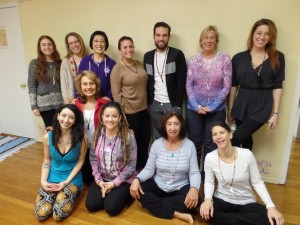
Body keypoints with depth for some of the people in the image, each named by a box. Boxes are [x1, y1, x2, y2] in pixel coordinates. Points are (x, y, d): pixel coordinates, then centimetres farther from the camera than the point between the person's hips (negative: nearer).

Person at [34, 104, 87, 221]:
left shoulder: (81, 138, -17)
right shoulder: (48, 137, -7)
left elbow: (80, 161, -9)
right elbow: (47, 161, 3)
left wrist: (66, 182, -14)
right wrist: (43, 181, -8)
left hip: (72, 179, -3)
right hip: (52, 178, 3)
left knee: (58, 215, -17)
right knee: (40, 214, -10)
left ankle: (72, 193, 12)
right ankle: (56, 195, 19)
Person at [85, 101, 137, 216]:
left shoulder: (128, 136, -19)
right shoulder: (98, 134, -6)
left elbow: (131, 164, -14)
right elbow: (93, 158, 0)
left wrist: (115, 183, -16)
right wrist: (98, 180, -9)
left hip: (122, 180, -4)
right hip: (102, 178, 4)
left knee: (111, 208, -17)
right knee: (91, 205, -9)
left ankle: (124, 195, 13)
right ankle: (107, 192, 18)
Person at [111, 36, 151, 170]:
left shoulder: (139, 64, 7)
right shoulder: (117, 69, -11)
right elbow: (116, 94, -13)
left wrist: (147, 105, 13)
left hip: (143, 110, 6)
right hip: (128, 113, -6)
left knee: (145, 141, 16)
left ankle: (142, 169, 37)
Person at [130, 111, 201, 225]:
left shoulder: (189, 145, -10)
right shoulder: (157, 144, -7)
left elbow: (194, 172, -10)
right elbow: (149, 169, -6)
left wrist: (194, 188, -31)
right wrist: (137, 179, -27)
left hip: (180, 189, -1)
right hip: (158, 186, 1)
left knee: (194, 200, -31)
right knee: (137, 191, -24)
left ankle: (154, 203, -15)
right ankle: (178, 214, -23)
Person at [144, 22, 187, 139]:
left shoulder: (177, 55, -6)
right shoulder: (148, 56, 7)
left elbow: (181, 82, -9)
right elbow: (147, 81, 9)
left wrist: (178, 105, -12)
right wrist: (148, 102, 5)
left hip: (172, 104, -3)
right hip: (154, 104, 4)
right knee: (158, 138, 13)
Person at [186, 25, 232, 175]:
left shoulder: (225, 59, -3)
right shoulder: (193, 60, 2)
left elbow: (227, 86, -5)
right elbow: (188, 85, 1)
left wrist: (212, 107, -11)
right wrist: (196, 106, -10)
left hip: (217, 110, -1)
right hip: (194, 109, 1)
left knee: (210, 145, 9)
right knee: (195, 143, 11)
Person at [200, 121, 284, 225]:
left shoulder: (247, 155, -17)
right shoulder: (210, 157, -15)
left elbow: (257, 182, -7)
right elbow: (209, 181, -3)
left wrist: (271, 206, -18)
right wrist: (208, 199, -23)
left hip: (246, 202, 0)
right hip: (222, 200, 0)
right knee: (205, 212, -30)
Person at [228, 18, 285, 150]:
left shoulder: (277, 58, 0)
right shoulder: (238, 58, 3)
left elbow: (277, 86, 0)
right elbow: (233, 85, 6)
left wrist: (275, 113, -3)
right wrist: (230, 109, 8)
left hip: (262, 107, -2)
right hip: (241, 106, 2)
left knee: (235, 140, -12)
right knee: (245, 140, 13)